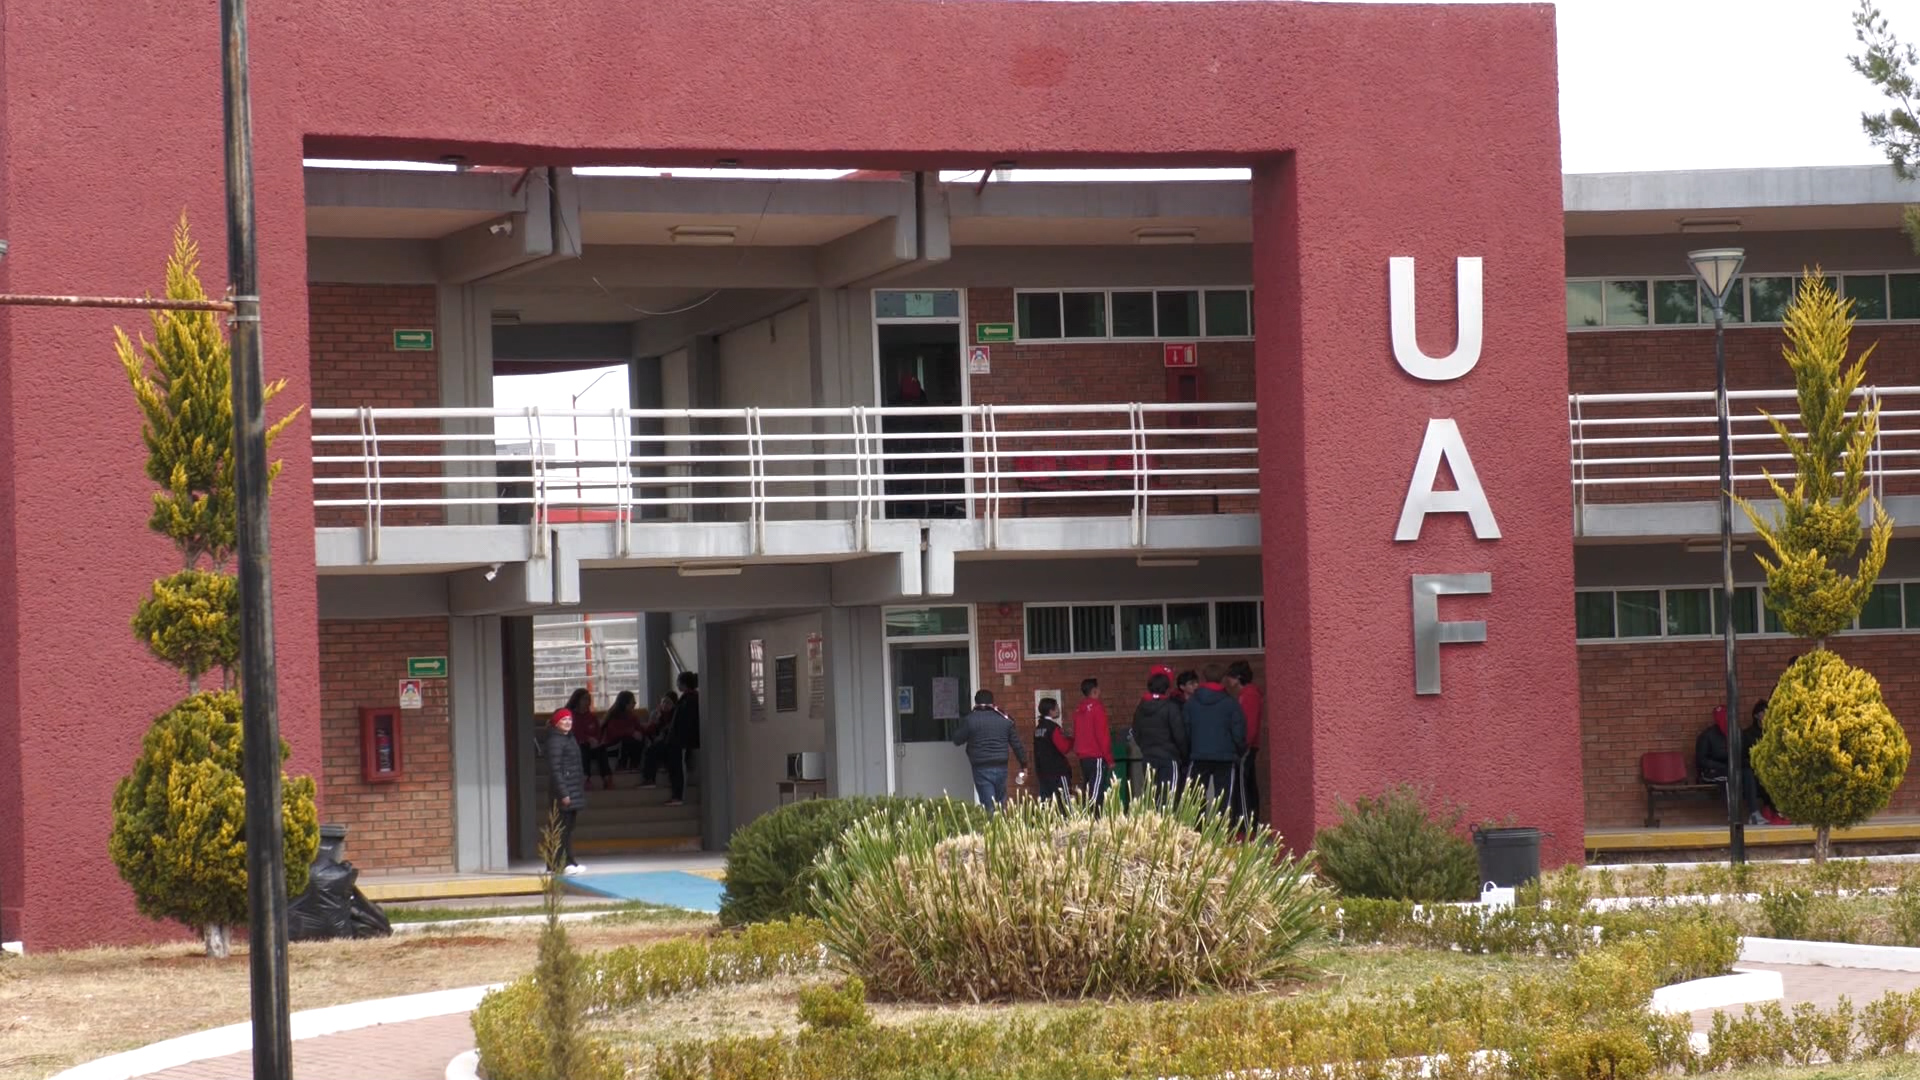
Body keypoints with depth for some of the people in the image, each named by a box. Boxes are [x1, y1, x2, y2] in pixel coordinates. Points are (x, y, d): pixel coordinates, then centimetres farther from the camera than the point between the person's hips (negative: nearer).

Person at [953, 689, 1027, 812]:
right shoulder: (1004, 719, 4)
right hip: (1001, 767, 3)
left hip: (981, 769, -3)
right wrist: (1023, 766, 15)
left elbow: (957, 741, 3)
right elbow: (1016, 743, 7)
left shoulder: (970, 720, -6)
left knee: (989, 806, -3)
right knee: (1001, 803, 12)